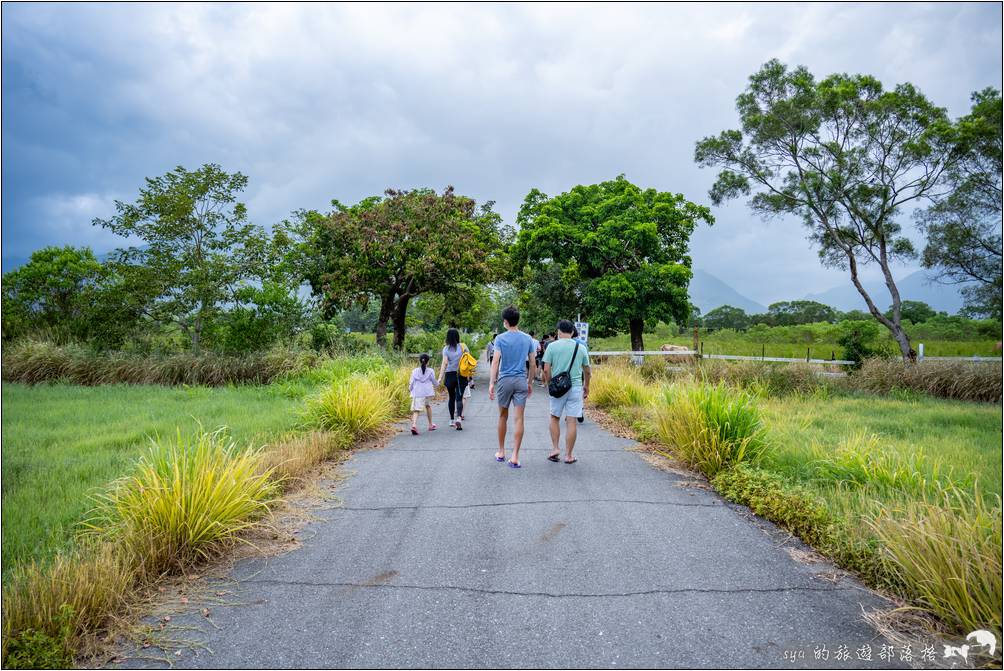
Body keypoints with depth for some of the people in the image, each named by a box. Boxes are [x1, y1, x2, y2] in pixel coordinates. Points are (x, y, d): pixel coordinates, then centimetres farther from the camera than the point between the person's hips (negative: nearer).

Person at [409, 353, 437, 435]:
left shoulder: (414, 371, 4)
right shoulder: (430, 371, 2)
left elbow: (412, 383, 6)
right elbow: (434, 382, 12)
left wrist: (410, 388, 27)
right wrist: (435, 387, 35)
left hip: (417, 393, 0)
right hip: (428, 392, 1)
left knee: (416, 410, -5)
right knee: (428, 406, 24)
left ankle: (414, 425, -28)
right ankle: (430, 425, 33)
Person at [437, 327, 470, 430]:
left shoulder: (446, 349, -4)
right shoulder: (463, 346, 0)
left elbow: (444, 363, -12)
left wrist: (440, 377, -13)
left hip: (450, 375, 0)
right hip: (461, 375, 0)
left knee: (451, 397, 15)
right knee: (459, 398, -3)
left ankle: (452, 420, 23)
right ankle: (459, 417, -24)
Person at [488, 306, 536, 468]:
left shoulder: (500, 338, -4)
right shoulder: (528, 339, 5)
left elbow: (495, 361, -13)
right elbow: (533, 364, 7)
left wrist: (491, 383, -13)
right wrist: (530, 383, 18)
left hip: (504, 380, -1)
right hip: (522, 381, 1)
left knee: (503, 416, 14)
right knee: (518, 418, -1)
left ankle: (501, 452, 26)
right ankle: (515, 457, -4)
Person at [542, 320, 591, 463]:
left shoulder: (552, 346, -4)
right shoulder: (581, 347, 3)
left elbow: (546, 370, -8)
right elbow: (587, 371, 9)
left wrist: (549, 384, 7)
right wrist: (586, 387, 23)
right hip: (576, 387, 1)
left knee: (554, 418, 17)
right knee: (571, 421, 4)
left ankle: (555, 448, 11)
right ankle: (568, 455, 9)